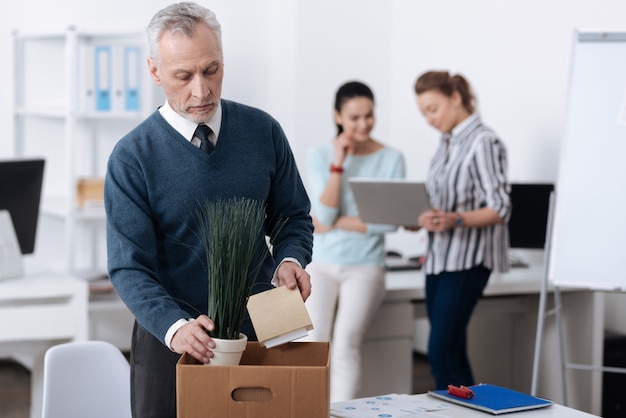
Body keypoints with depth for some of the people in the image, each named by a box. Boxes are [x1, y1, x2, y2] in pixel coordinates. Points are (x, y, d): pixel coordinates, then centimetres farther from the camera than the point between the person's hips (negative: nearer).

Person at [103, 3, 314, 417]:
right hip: (170, 342, -2)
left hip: (255, 332, 2)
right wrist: (175, 326, -29)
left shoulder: (262, 130, -1)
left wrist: (289, 261, -14)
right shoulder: (132, 157, -10)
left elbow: (294, 217, 8)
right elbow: (129, 268, -13)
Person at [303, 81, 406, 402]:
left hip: (365, 266, -1)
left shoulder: (391, 159, 0)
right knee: (313, 341, -22)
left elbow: (390, 221, -7)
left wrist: (335, 224, -9)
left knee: (346, 341, -23)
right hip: (321, 264, 1)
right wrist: (338, 164, -13)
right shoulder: (319, 156, 2)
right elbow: (325, 214, -9)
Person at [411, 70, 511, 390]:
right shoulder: (446, 143, 14)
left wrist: (456, 220, -28)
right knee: (452, 354, 9)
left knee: (442, 355, -14)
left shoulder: (483, 142, -10)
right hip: (440, 258, 8)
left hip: (468, 260, -8)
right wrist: (424, 219, 5)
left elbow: (499, 210, -14)